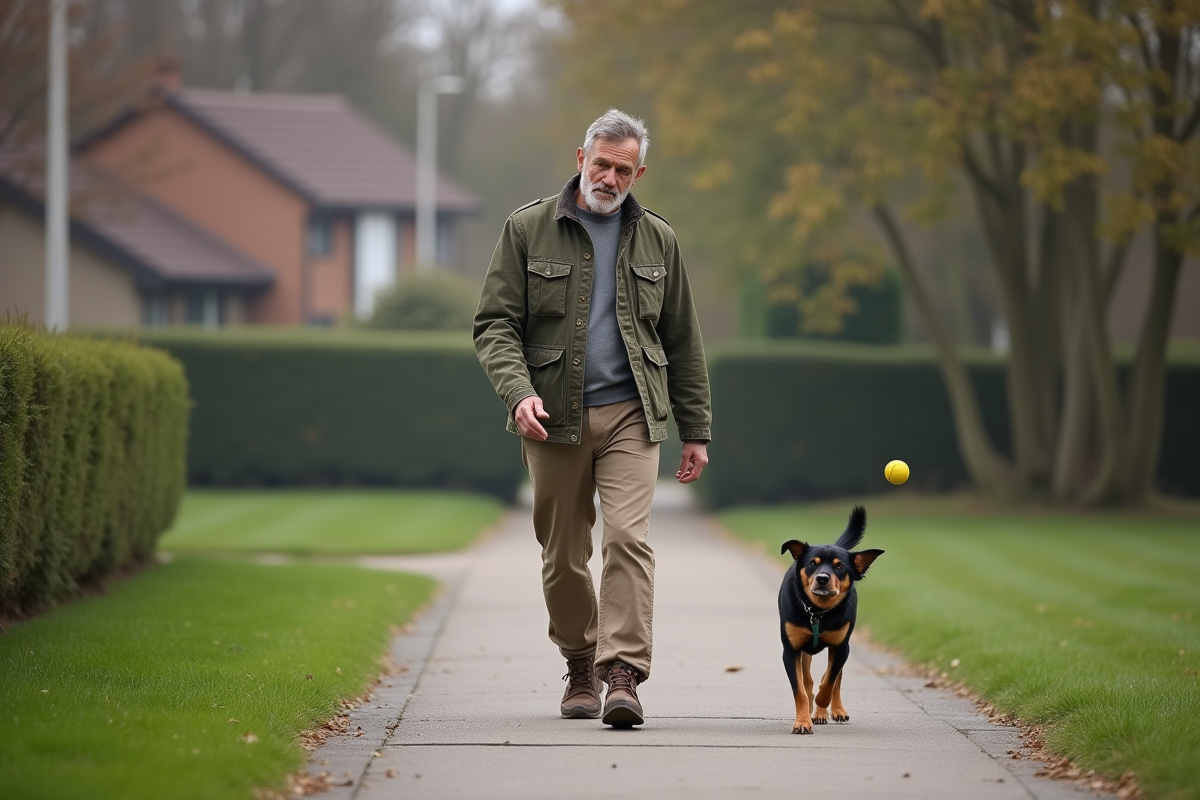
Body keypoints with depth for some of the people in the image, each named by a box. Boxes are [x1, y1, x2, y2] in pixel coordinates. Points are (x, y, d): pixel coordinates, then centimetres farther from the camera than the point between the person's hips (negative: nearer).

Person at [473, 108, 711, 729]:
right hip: (553, 418, 0)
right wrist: (519, 392, -17)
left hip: (630, 414, 0)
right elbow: (495, 324, 0)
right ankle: (580, 667, 24)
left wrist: (695, 429, 12)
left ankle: (623, 676, -18)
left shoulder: (656, 240, 11)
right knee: (563, 556, 6)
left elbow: (682, 341, 15)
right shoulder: (527, 229, 4)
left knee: (628, 538, -15)